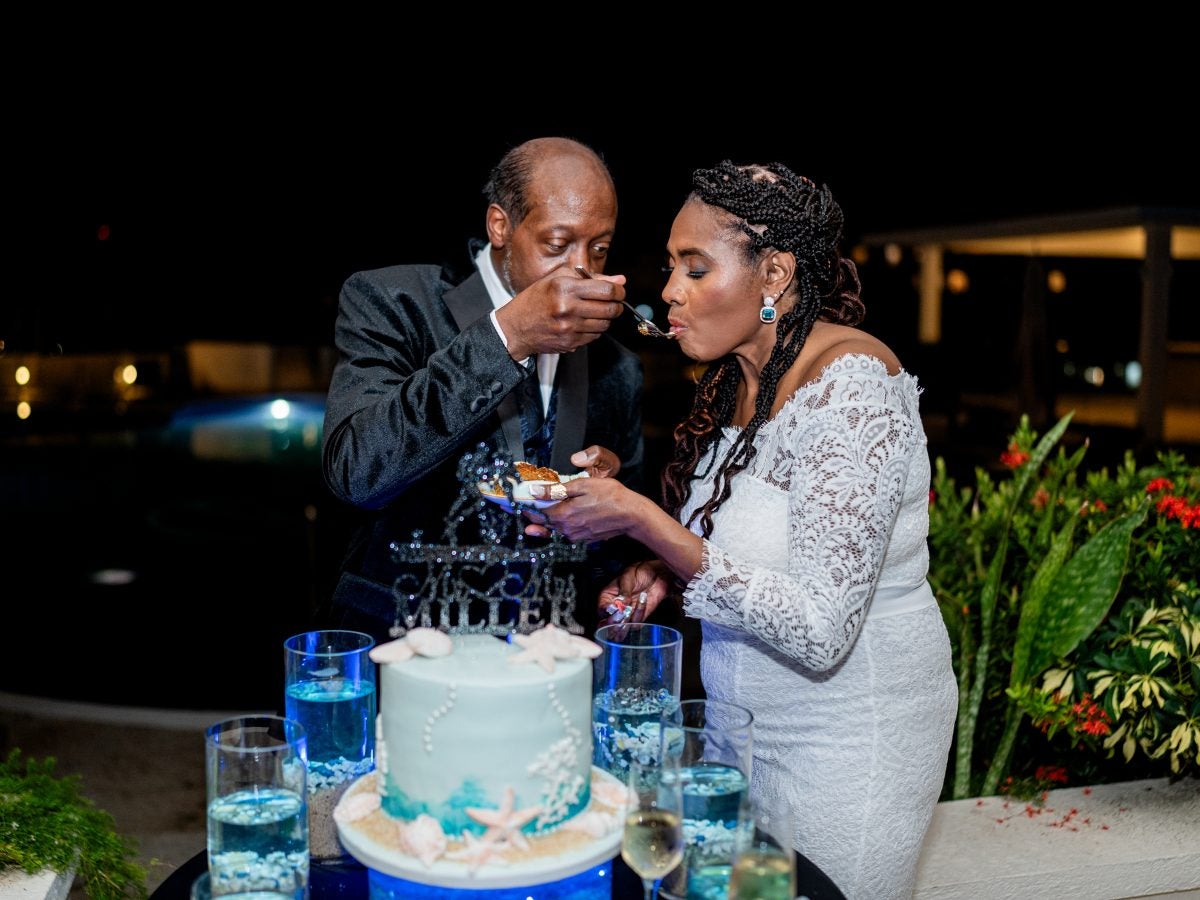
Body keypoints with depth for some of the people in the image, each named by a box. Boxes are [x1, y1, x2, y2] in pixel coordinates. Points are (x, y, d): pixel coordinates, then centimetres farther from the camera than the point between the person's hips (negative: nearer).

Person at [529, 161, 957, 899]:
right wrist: (667, 568, -5)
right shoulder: (736, 381, 1)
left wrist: (642, 519, -31)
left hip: (846, 737, -8)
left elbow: (819, 630, -30)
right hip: (748, 720, 8)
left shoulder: (849, 383, -24)